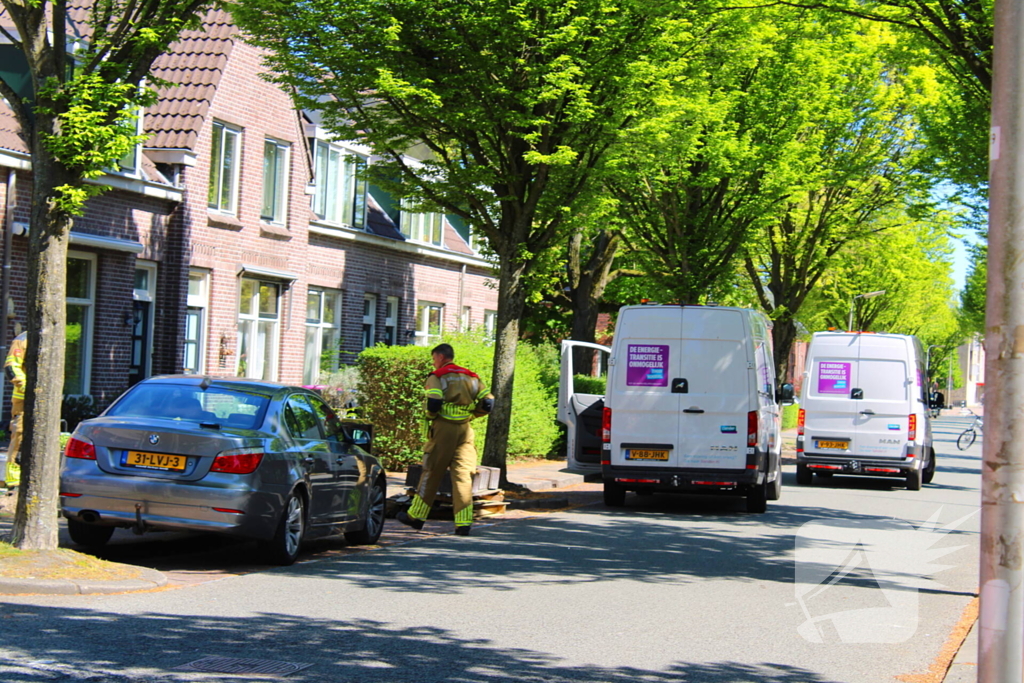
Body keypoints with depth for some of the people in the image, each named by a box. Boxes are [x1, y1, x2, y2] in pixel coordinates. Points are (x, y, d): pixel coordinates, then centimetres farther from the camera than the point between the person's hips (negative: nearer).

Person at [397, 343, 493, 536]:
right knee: (463, 475, 2)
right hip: (465, 430, 4)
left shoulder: (437, 377, -2)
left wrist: (430, 416, 3)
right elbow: (488, 403, 6)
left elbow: (433, 403, -17)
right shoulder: (472, 377, 13)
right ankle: (464, 523, -5)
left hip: (444, 428, -4)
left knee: (432, 472, 6)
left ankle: (416, 516, 14)